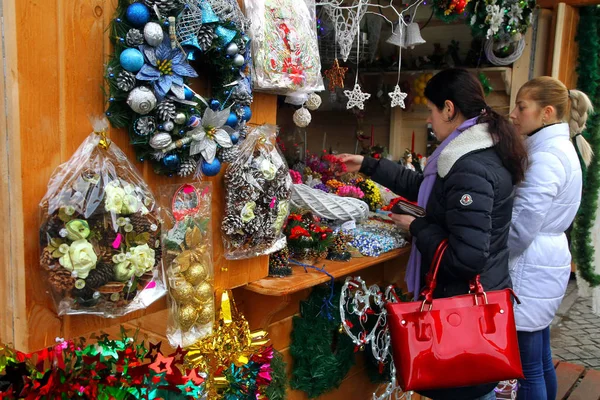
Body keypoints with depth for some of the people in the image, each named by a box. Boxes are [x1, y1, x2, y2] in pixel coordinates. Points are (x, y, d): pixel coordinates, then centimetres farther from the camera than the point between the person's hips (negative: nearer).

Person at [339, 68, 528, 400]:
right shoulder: (483, 151, 6)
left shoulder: (470, 170, -25)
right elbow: (424, 186, 19)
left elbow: (466, 258, -29)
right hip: (484, 298, 10)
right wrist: (367, 166, 20)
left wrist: (416, 227, -14)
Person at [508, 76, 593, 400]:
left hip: (530, 272, -10)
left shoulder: (546, 157, -18)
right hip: (546, 264, 10)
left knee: (528, 368, 0)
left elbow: (518, 230, -22)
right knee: (540, 361, 20)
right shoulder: (560, 148, 13)